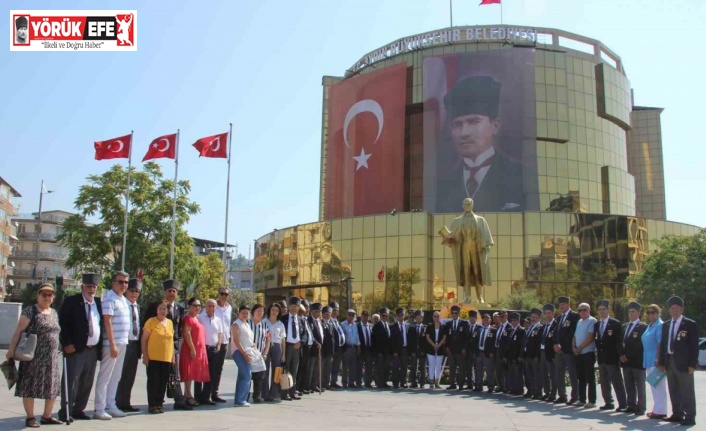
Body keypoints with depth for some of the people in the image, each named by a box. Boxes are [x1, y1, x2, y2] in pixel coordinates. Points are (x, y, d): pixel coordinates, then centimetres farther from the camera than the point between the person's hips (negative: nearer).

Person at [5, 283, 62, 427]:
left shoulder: (54, 313, 13)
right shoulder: (30, 311, -7)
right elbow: (18, 331, -11)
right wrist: (11, 349, -17)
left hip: (51, 357, 6)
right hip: (33, 356, -6)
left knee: (52, 387, 9)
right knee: (30, 386, 2)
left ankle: (46, 416, 20)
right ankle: (30, 417, 12)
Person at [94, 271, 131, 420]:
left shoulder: (124, 300, 15)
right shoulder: (109, 299, -12)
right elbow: (107, 322, -17)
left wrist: (121, 343, 15)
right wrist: (112, 344, -20)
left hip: (123, 343, 8)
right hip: (112, 344, -8)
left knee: (116, 377, 12)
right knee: (105, 377, -3)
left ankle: (111, 406, 20)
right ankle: (99, 409, 2)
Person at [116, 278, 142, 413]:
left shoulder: (137, 307, 14)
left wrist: (140, 345, 11)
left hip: (135, 343, 7)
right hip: (125, 342, -7)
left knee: (131, 375, 11)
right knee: (122, 375, -1)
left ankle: (126, 402, 18)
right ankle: (120, 403, 8)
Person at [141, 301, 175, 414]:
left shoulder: (170, 323, 11)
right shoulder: (151, 321, -5)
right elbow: (144, 340, -5)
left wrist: (173, 356, 13)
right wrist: (145, 355, -11)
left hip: (167, 358, 5)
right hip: (153, 358, -5)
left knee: (163, 382, 8)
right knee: (153, 381, 0)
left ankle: (159, 404, 18)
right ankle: (152, 405, 9)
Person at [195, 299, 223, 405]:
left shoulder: (218, 320, 12)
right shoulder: (199, 318, -5)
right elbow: (194, 333, -6)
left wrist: (218, 345, 9)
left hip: (214, 349, 5)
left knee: (211, 374, 7)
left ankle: (206, 397, 15)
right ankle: (198, 397, 6)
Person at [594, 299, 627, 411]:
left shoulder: (616, 323, -6)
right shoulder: (597, 324, 13)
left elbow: (619, 341, -8)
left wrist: (619, 356, -12)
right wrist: (598, 351, 6)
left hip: (612, 358, -6)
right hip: (601, 359, 7)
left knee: (617, 382, -4)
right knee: (604, 382, 11)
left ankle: (623, 404, 2)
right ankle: (608, 403, 19)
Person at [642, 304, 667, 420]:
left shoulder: (660, 325, -12)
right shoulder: (649, 326, 15)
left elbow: (660, 344, -18)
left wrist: (658, 359, -23)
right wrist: (645, 360, 18)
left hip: (656, 360, -9)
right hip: (649, 360, 9)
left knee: (658, 385, -5)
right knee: (653, 385, 14)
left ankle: (660, 411, -1)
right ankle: (656, 409, 22)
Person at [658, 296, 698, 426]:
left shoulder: (691, 325, -3)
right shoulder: (666, 325, 13)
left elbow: (694, 346, -6)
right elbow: (663, 345, 14)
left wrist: (692, 364, -12)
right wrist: (662, 362, 9)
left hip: (683, 363, -6)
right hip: (669, 361, 6)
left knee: (687, 391, -1)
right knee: (674, 391, 11)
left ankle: (690, 417, 4)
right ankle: (677, 414, 20)